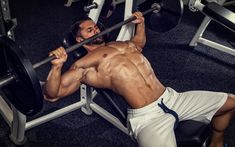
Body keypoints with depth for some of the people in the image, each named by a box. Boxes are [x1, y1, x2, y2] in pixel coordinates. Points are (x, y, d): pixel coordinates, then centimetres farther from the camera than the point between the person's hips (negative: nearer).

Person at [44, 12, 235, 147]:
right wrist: (57, 66, -22)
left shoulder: (121, 44, 23)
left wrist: (140, 23, 34)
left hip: (172, 97, 8)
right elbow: (52, 94, -7)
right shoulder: (84, 65, 1)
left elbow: (140, 42, 47)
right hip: (148, 116, -7)